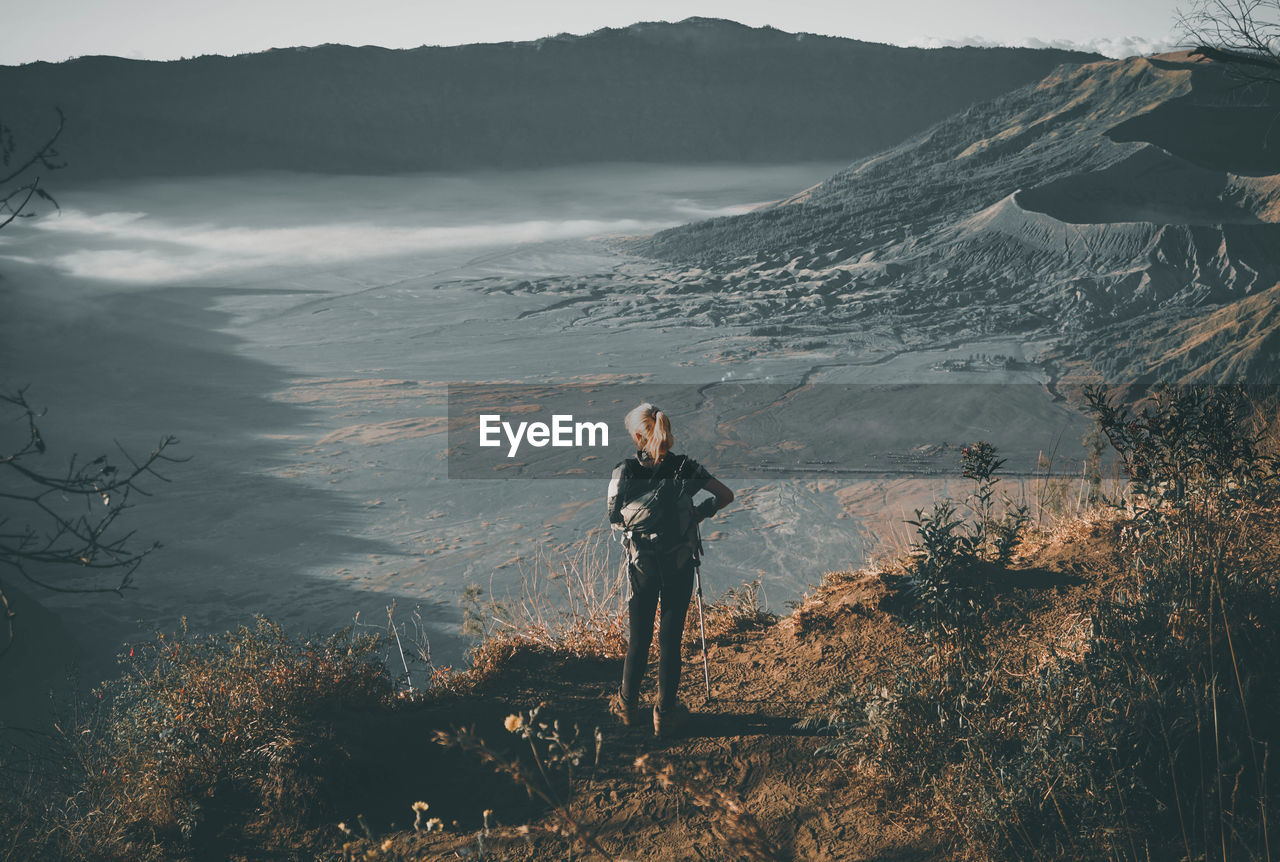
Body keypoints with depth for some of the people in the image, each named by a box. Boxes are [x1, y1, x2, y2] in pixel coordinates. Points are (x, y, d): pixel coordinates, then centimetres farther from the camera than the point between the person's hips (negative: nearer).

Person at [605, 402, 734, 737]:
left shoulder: (623, 473, -12)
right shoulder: (687, 468, -8)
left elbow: (613, 520, -4)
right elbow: (726, 495, -2)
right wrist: (698, 513, 10)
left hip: (642, 567, 0)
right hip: (680, 565, 0)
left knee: (639, 637, 15)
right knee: (671, 637, 9)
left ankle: (628, 704, 29)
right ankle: (666, 712, 17)